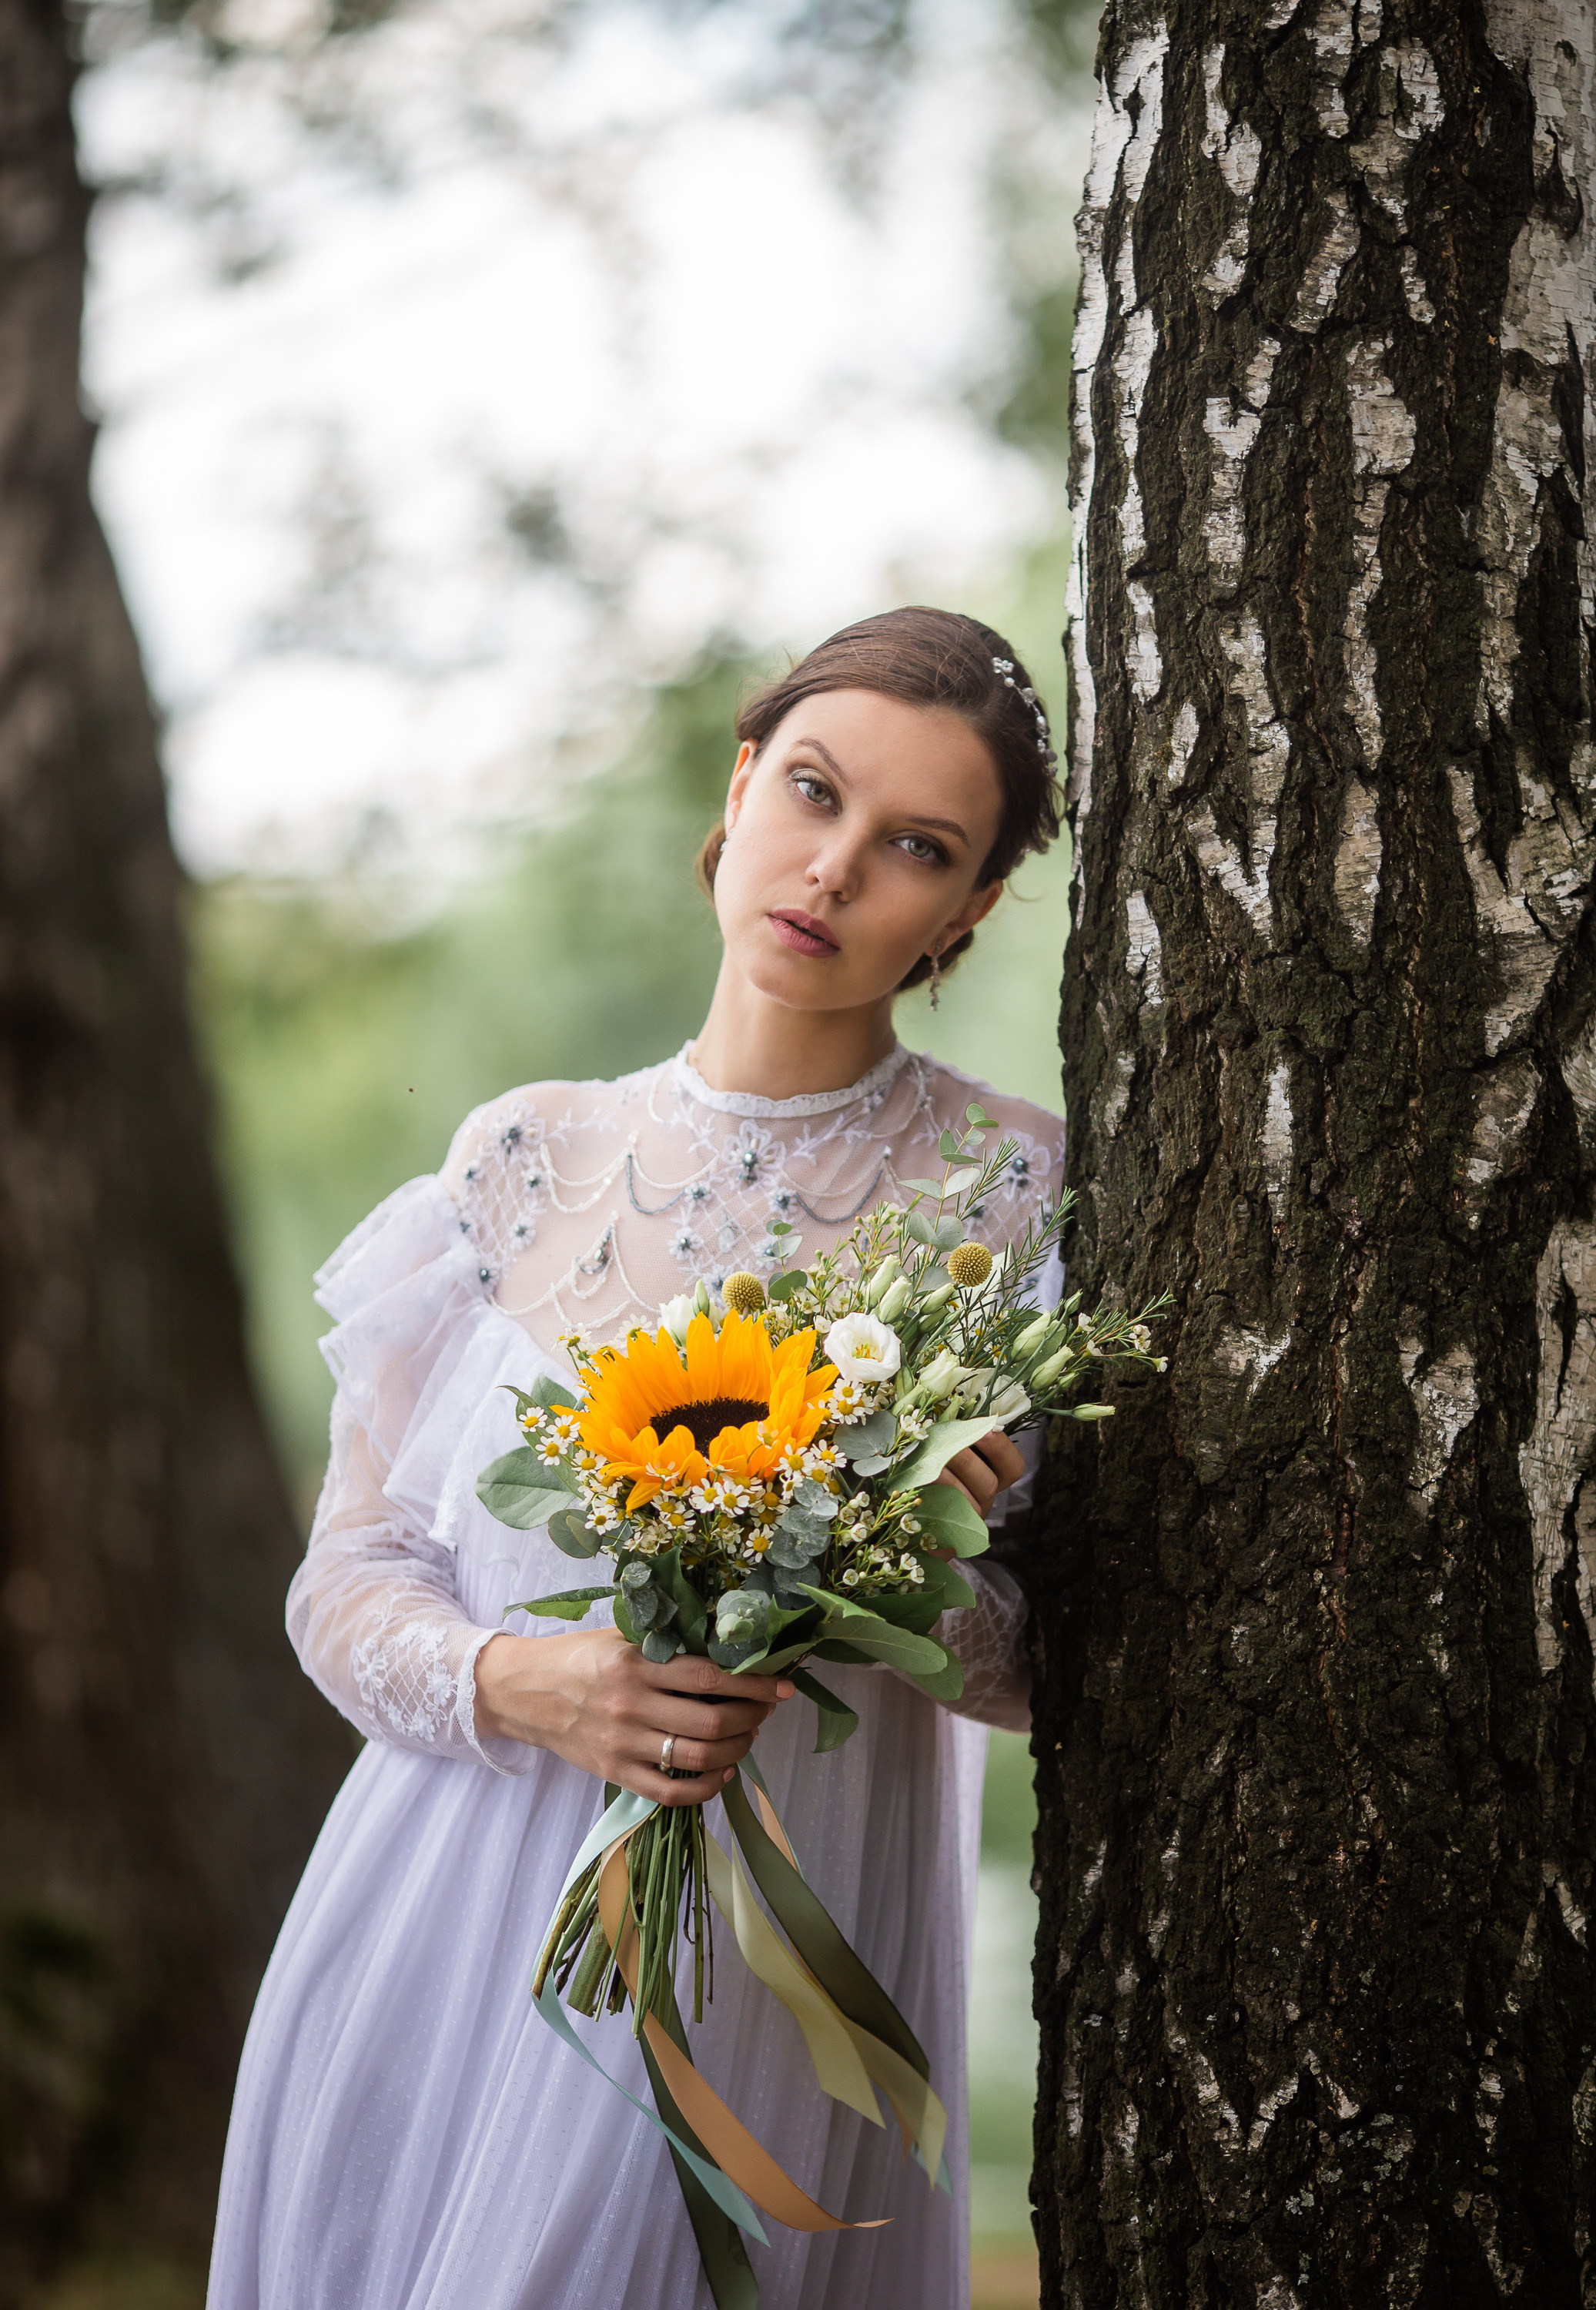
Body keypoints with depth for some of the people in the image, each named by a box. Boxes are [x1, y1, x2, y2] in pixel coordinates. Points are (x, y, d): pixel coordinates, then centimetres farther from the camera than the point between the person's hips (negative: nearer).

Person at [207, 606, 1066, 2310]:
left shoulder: (1014, 1191, -4)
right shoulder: (521, 1161, 3)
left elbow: (1061, 1674, 0)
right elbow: (350, 1574, 5)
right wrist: (518, 1685, -15)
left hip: (760, 1977, -2)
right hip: (430, 1964, 3)